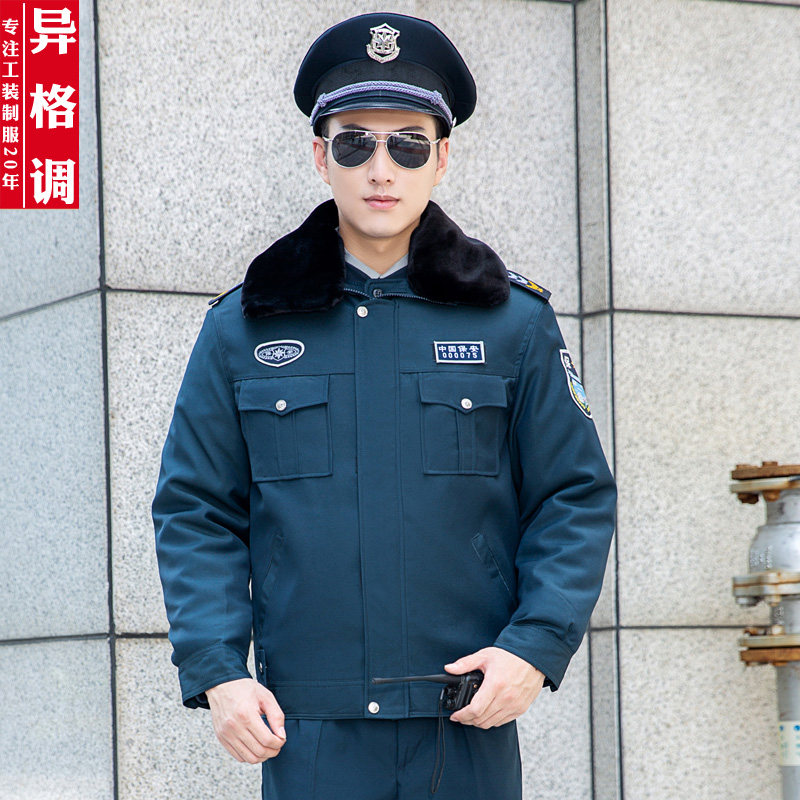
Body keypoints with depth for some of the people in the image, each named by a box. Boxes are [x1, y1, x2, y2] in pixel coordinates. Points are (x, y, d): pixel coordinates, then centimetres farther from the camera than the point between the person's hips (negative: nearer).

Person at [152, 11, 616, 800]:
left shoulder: (514, 323, 5)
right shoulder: (242, 329, 6)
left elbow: (577, 500, 6)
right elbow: (195, 512, 6)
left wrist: (534, 646, -8)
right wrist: (216, 670, -6)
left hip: (469, 731, 0)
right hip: (306, 733, 0)